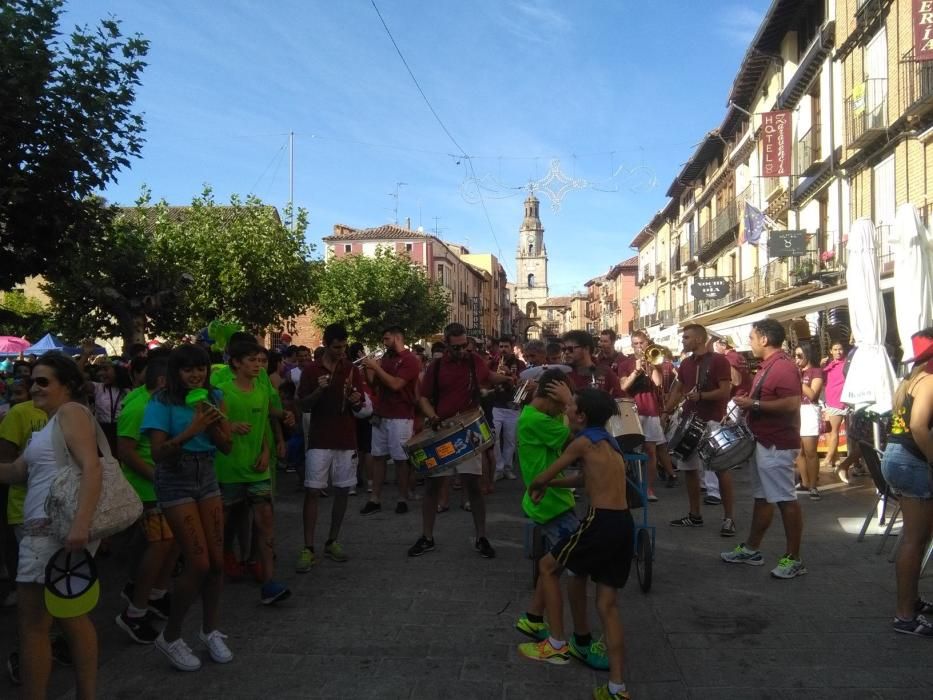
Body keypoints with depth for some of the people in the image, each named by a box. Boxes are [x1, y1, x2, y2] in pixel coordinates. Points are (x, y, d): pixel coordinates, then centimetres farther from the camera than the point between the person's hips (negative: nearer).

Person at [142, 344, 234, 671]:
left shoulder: (213, 397, 1)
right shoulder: (162, 403, -13)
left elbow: (227, 446, 1)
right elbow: (158, 453, -19)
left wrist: (211, 424, -18)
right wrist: (190, 431, -32)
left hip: (207, 479, 5)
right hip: (175, 483, -5)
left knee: (217, 561, 5)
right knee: (198, 564, -9)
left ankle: (210, 630, 25)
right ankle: (169, 636, 12)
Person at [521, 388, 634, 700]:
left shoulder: (584, 441, -5)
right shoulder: (608, 441, 19)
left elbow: (542, 477, 3)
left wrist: (536, 487, 25)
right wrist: (551, 485, 29)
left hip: (602, 523, -8)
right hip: (624, 525, 8)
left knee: (548, 567, 13)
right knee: (608, 604, 13)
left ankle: (556, 645, 19)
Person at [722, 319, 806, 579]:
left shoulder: (784, 367, -17)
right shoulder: (767, 367, 14)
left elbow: (792, 404, -28)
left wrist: (754, 404, -24)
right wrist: (747, 402, 12)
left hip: (777, 445, -11)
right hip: (762, 442, 11)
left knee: (785, 499, -3)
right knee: (762, 497, 16)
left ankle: (793, 559, 5)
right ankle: (751, 549, 24)